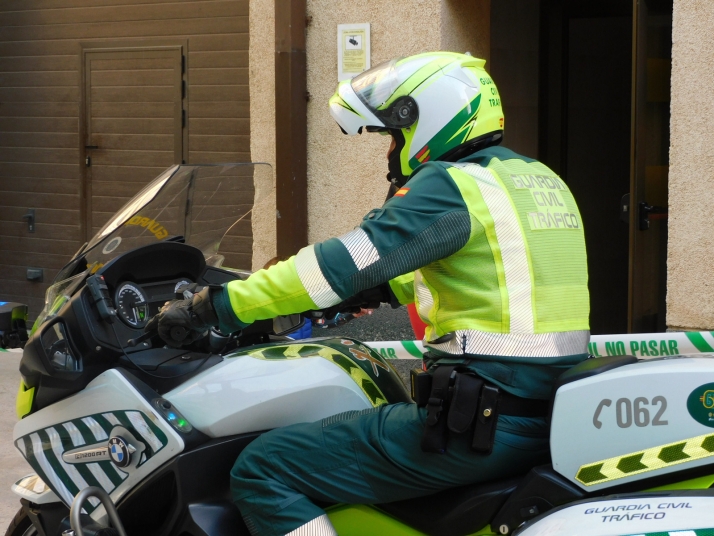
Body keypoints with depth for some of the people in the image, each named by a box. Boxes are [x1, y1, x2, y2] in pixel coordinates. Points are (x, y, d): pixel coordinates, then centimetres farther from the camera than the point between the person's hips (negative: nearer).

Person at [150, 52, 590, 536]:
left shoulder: (450, 184, -10)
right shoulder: (542, 180, 17)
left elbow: (346, 263, -17)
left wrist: (211, 308, -11)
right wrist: (375, 290, 33)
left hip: (480, 424, -10)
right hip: (550, 418, 10)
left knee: (264, 473, -8)